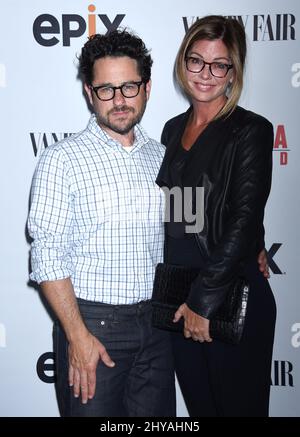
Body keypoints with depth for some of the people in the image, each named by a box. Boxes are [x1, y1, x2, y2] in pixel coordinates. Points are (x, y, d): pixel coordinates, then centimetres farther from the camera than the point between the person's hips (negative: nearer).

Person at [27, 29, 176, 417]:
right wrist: (77, 336, -15)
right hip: (92, 325, -4)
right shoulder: (62, 159, -7)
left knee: (158, 415, 13)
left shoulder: (162, 158, 8)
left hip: (155, 323, 5)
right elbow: (48, 256, -11)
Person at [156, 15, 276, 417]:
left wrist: (204, 300, -17)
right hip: (179, 301, 6)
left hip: (232, 301, -5)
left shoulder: (251, 130, -9)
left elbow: (244, 222, -16)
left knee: (238, 405, 10)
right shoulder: (173, 129, 10)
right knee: (198, 405, 18)